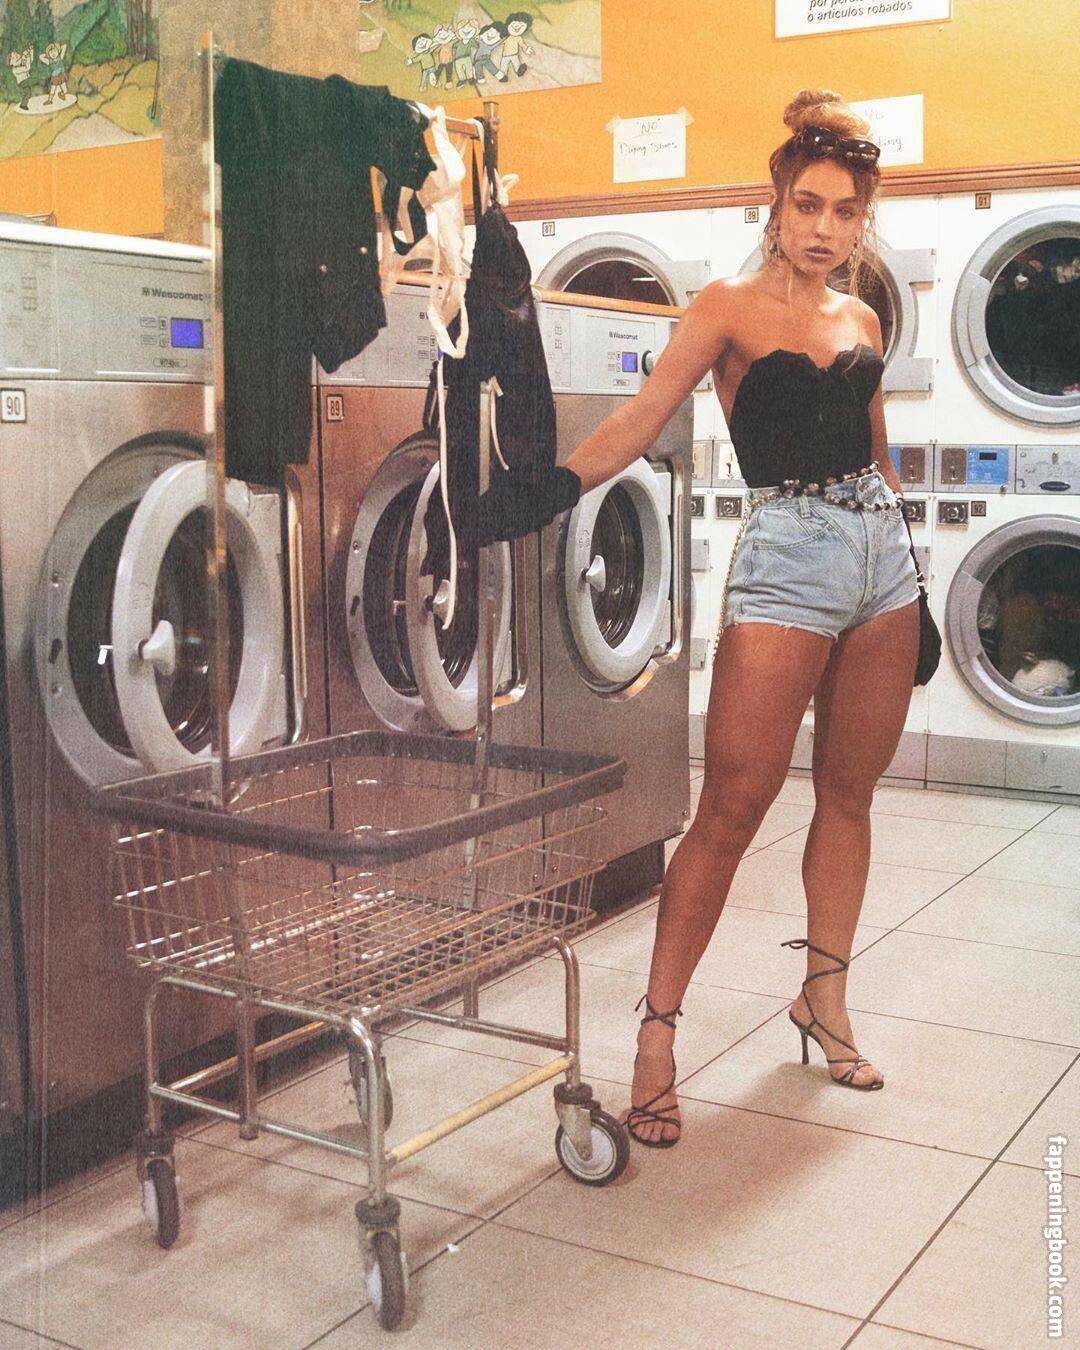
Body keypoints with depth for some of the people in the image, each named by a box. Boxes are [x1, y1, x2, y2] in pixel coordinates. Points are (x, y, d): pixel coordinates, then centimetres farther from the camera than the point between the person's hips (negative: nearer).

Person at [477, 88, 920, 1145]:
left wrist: (912, 574, 20)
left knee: (849, 790, 12)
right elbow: (641, 418, -13)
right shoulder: (730, 307, -1)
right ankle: (658, 1028, 2)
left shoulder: (861, 321, 15)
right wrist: (546, 491, -29)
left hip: (880, 549, 6)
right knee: (731, 809, -7)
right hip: (788, 553, -6)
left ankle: (824, 997, 27)